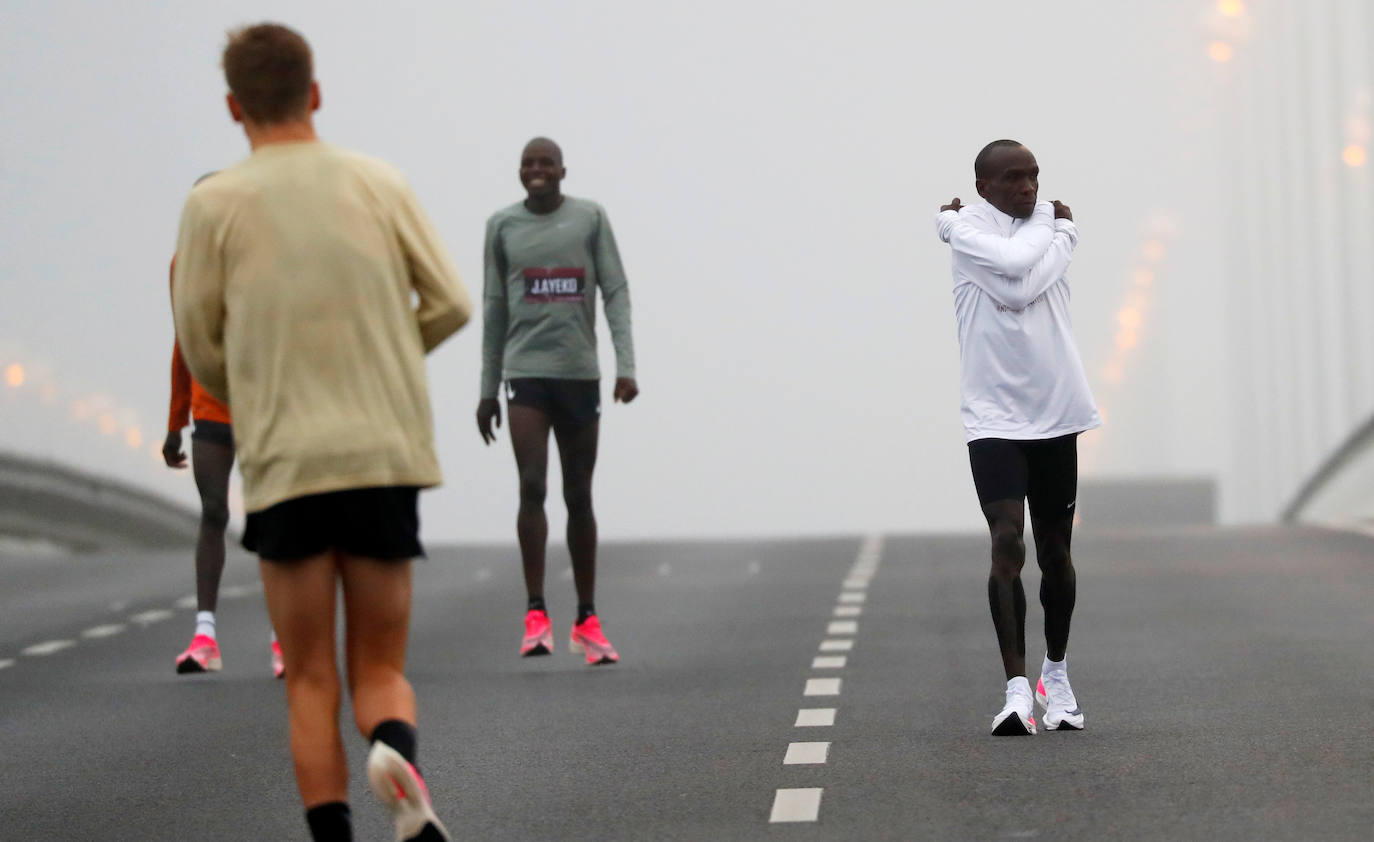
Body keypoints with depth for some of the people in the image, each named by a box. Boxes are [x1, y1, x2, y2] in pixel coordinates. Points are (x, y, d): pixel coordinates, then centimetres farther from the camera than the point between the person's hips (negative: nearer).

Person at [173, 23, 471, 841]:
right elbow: (451, 305, 6)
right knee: (381, 668, 9)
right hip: (389, 456, 2)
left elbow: (202, 351, 5)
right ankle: (397, 748, -22)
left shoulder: (214, 205, 0)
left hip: (284, 466, -2)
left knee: (311, 681, 7)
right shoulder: (379, 183, 6)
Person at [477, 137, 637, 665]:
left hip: (580, 374, 1)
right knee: (532, 487, -16)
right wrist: (487, 390, 10)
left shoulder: (590, 219, 3)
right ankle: (535, 616, -13)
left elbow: (616, 293, 1)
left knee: (579, 497, 6)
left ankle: (587, 621, 15)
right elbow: (495, 308, 10)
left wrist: (626, 367, -10)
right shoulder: (502, 226, 6)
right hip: (524, 373, -1)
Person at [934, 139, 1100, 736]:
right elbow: (1015, 263, -20)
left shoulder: (1055, 224, 8)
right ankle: (1016, 688, -16)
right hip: (994, 417, -4)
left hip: (1057, 414, 4)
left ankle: (1056, 673, 30)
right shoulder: (966, 228, -3)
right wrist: (1048, 226, -4)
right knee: (1007, 543, -16)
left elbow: (1020, 288, -9)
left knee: (1055, 549, 11)